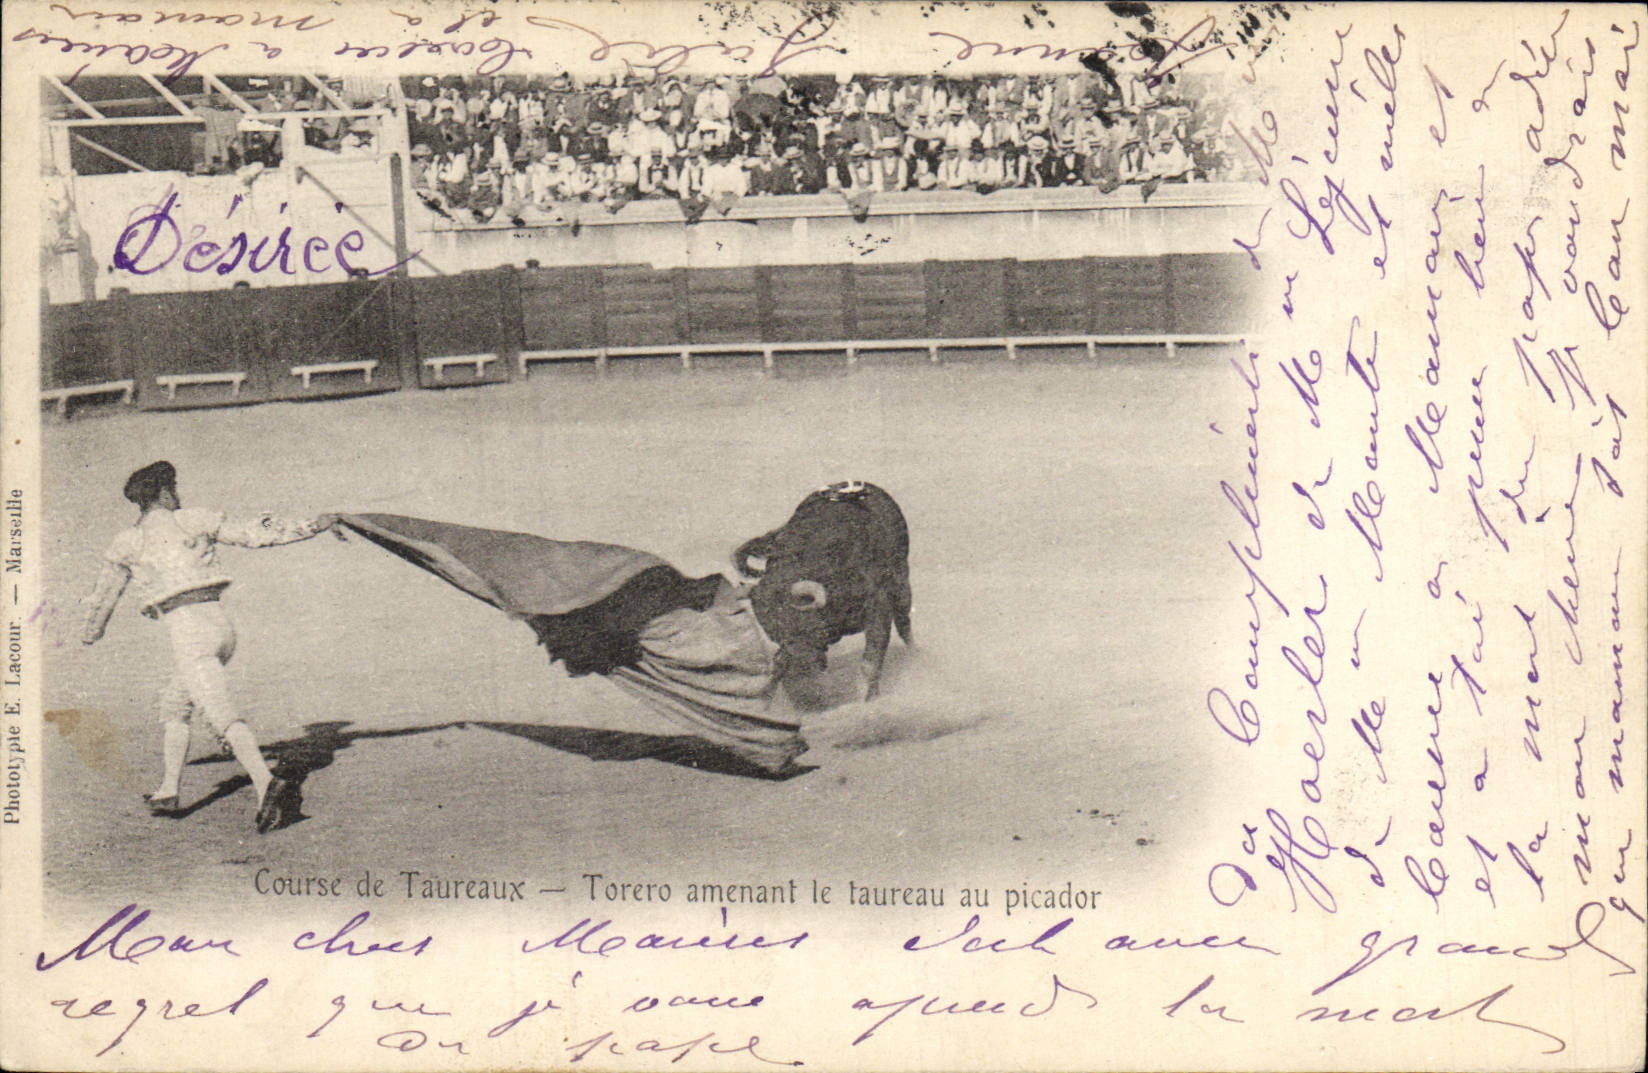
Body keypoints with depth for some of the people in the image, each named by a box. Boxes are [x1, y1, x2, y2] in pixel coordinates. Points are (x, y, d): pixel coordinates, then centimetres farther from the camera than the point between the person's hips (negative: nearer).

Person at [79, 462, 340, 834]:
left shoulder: (127, 542, 9)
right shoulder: (193, 521, 11)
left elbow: (105, 594, 23)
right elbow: (253, 534, 7)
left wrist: (90, 633, 42)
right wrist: (308, 527, 12)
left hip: (187, 631, -4)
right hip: (221, 624, 5)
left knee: (223, 717, -17)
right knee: (174, 705, 23)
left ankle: (266, 783, -37)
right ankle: (168, 793, 22)